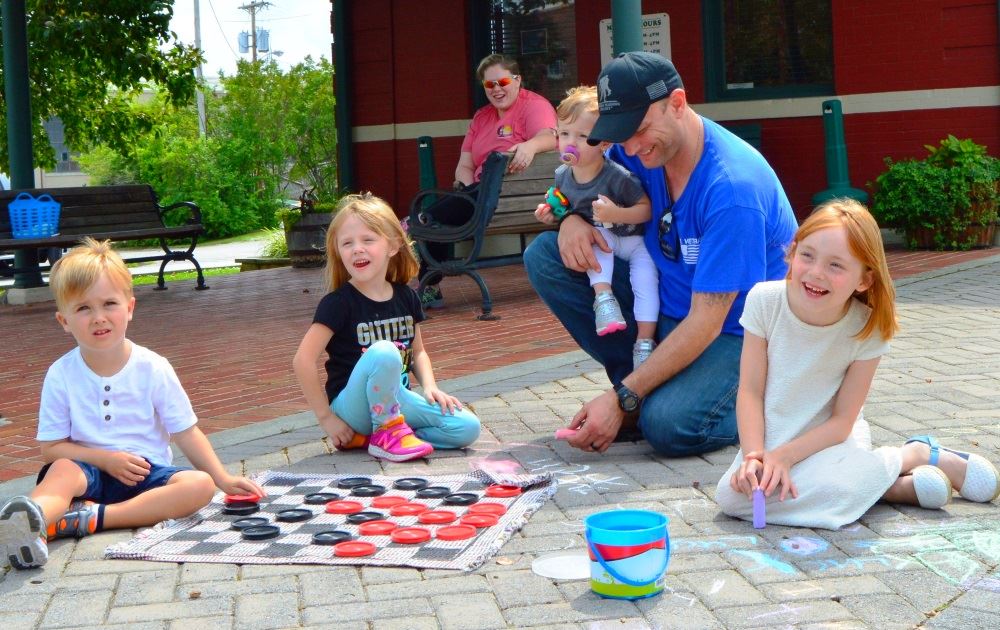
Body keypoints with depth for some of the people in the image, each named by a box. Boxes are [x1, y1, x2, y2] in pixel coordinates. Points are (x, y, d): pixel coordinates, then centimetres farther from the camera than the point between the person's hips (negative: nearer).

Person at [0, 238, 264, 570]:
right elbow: (51, 447, -1)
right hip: (91, 470, -1)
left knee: (200, 484, -26)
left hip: (146, 472, 1)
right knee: (62, 470, -33)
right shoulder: (61, 375, -2)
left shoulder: (153, 368, -1)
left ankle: (92, 517, -37)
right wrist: (106, 459, -14)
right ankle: (30, 521, -64)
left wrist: (223, 479, -2)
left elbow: (186, 432, 3)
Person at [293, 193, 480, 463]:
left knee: (467, 428, -10)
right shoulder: (338, 303, -13)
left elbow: (418, 351, 16)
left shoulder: (406, 298, 4)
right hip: (352, 405, -6)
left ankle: (365, 435, -4)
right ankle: (387, 431, -13)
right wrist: (326, 417, -16)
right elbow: (303, 360, -17)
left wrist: (430, 386, -2)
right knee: (383, 352, -35)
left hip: (394, 398, 6)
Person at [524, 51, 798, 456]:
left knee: (669, 426, -35)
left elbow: (706, 324, -28)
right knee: (544, 255, -5)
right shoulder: (640, 151, -8)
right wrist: (571, 218, -15)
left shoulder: (732, 187, -29)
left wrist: (622, 399, -29)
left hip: (736, 331, -7)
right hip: (666, 306, 7)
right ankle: (642, 382, -1)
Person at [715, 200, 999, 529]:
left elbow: (842, 420, -12)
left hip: (833, 436, -4)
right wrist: (754, 456, -22)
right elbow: (750, 391, -10)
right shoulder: (764, 300, -14)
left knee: (828, 488, -38)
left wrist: (783, 456, -24)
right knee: (731, 495, -27)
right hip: (771, 435, 4)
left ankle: (915, 455, -3)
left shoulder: (867, 329, -17)